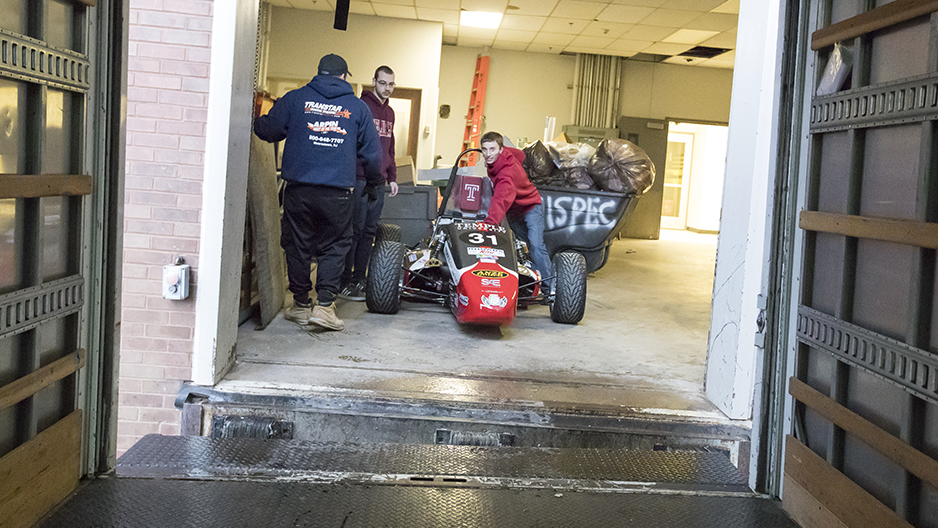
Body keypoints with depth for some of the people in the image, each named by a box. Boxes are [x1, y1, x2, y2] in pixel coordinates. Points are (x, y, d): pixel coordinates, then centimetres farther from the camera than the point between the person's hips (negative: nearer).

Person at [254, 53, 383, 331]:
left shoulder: (294, 99, 6)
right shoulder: (358, 107, 9)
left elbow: (268, 130, 9)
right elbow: (372, 152, 14)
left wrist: (256, 122, 33)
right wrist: (374, 181, 32)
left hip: (298, 187, 1)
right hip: (337, 193, 0)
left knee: (298, 245, 11)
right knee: (334, 246, 9)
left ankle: (300, 305, 18)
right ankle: (324, 305, 1)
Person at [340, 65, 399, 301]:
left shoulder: (390, 112, 18)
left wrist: (392, 177, 19)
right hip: (359, 179, -7)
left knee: (370, 231, 8)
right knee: (354, 230, -5)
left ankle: (359, 280, 14)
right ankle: (345, 283, 0)